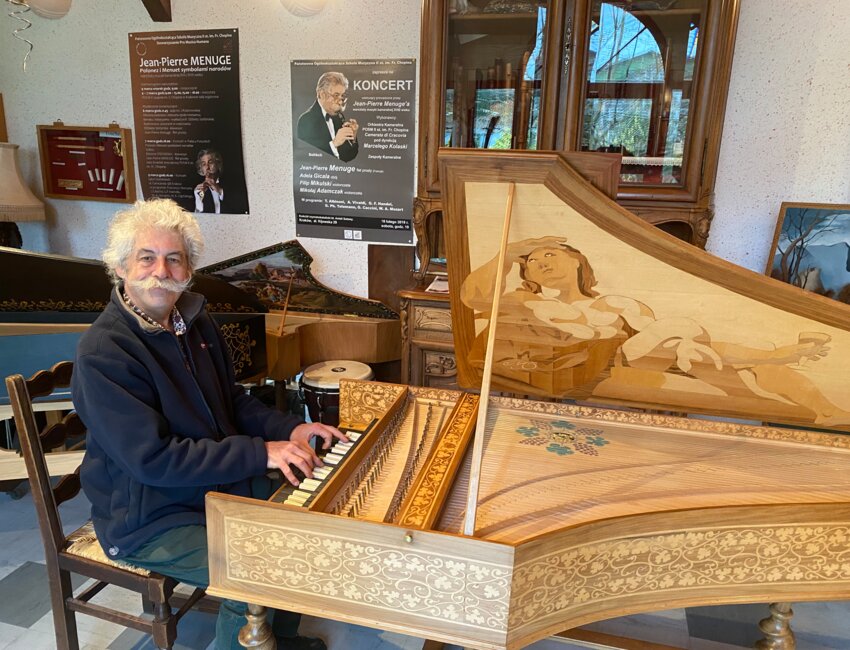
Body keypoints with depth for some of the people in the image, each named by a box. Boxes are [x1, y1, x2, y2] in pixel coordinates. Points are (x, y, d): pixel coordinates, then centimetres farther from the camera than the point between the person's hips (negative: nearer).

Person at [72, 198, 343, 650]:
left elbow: (233, 402, 11)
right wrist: (260, 453, -29)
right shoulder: (102, 353, -23)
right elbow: (153, 460, -27)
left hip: (221, 483, 8)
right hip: (149, 517, -7)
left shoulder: (195, 322, 3)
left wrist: (290, 429, -6)